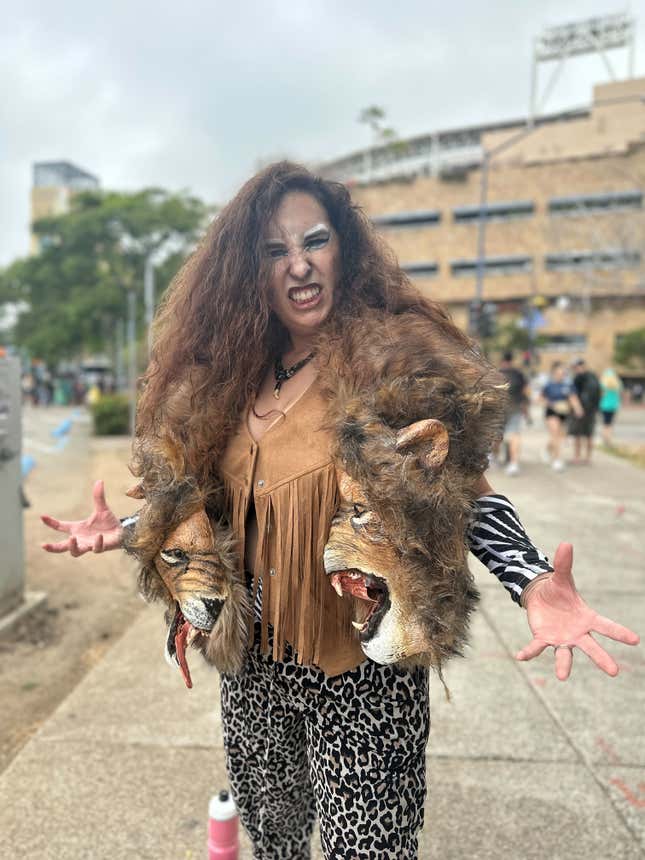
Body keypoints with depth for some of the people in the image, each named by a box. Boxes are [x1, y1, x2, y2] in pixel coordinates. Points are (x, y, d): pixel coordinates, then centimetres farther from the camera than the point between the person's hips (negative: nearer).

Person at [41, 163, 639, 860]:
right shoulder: (233, 378, 1)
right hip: (256, 659, 6)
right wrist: (127, 531, 0)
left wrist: (530, 582, -26)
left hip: (362, 669, -5)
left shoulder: (395, 360, -14)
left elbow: (466, 490, -11)